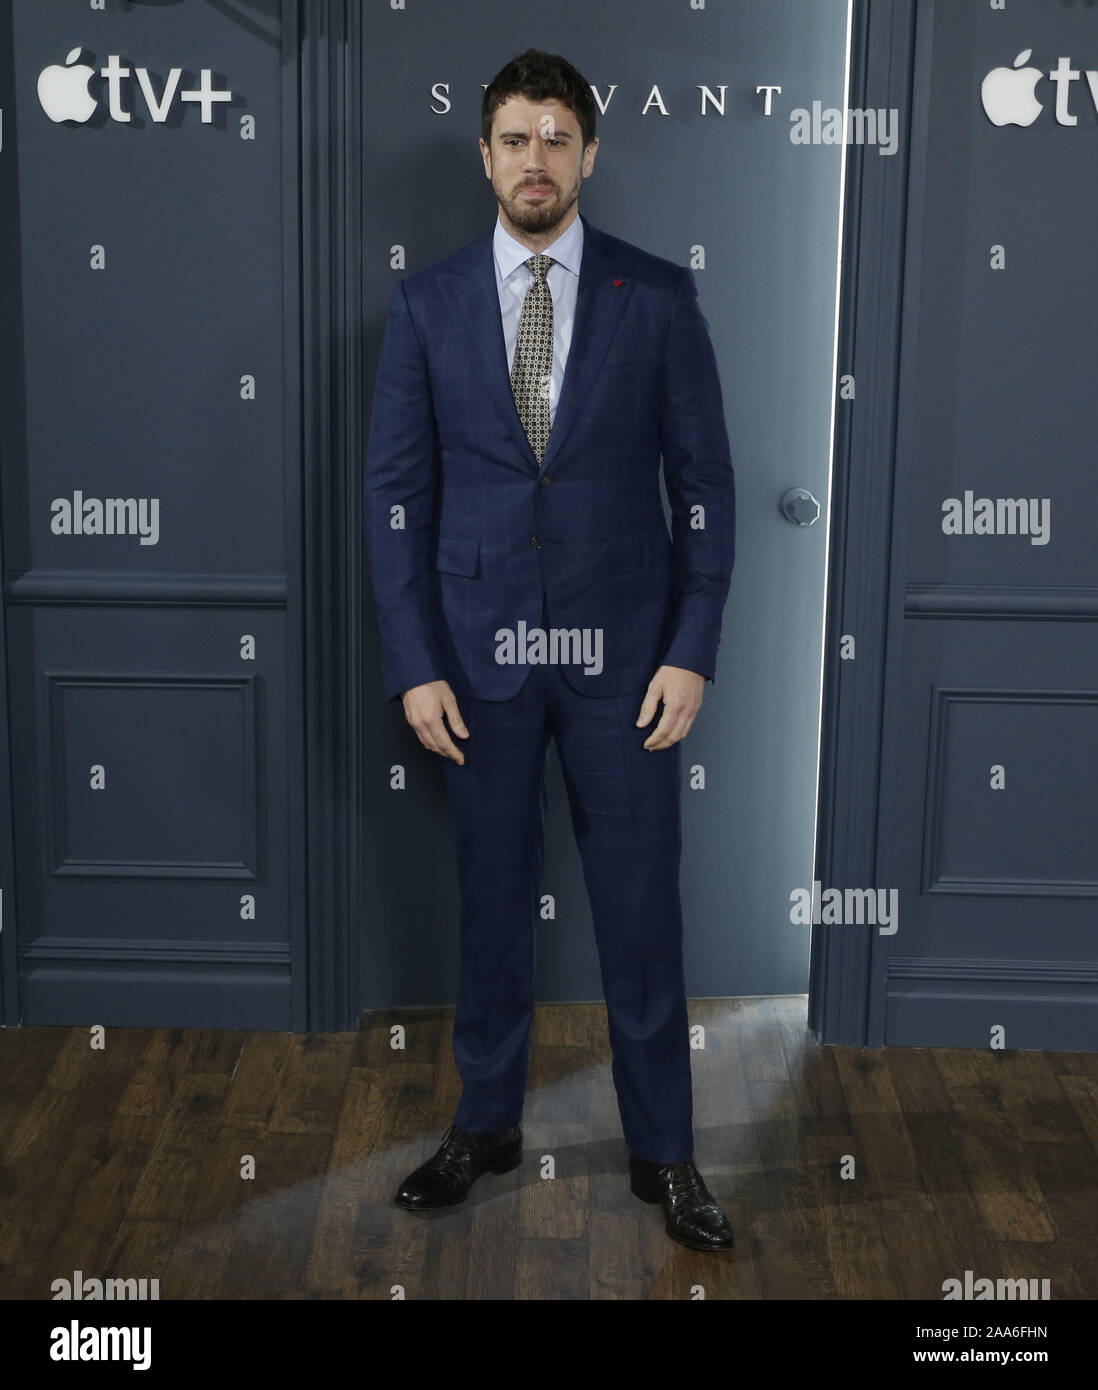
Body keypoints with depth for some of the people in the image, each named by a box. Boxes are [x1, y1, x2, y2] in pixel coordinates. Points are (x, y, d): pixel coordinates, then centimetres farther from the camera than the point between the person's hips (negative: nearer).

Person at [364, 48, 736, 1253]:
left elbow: (704, 481, 0)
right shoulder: (426, 304, 2)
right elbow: (396, 491, 1)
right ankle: (486, 1124, 30)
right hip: (478, 652, 1)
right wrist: (414, 665, -5)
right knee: (491, 897, 12)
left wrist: (693, 650, -7)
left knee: (640, 905, 6)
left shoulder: (657, 296, -1)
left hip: (620, 653, -1)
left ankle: (661, 1149, 21)